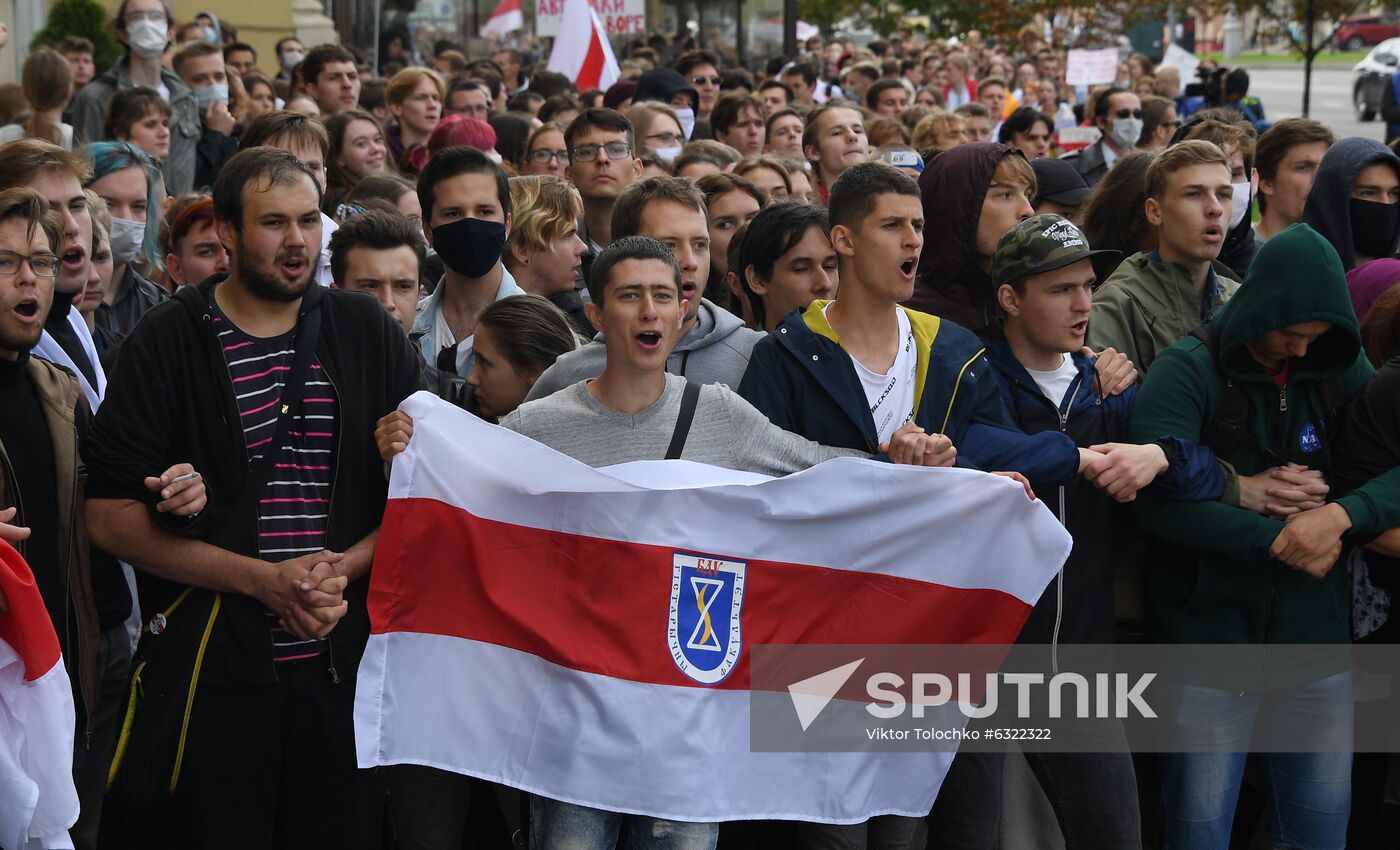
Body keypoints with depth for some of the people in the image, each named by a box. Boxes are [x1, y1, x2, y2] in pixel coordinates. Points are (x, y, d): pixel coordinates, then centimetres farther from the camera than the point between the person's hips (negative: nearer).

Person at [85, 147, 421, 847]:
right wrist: (261, 579, -14)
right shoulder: (167, 344, -2)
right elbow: (111, 518, -6)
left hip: (344, 661, 3)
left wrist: (346, 568, -9)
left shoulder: (368, 335, 7)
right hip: (210, 669, -2)